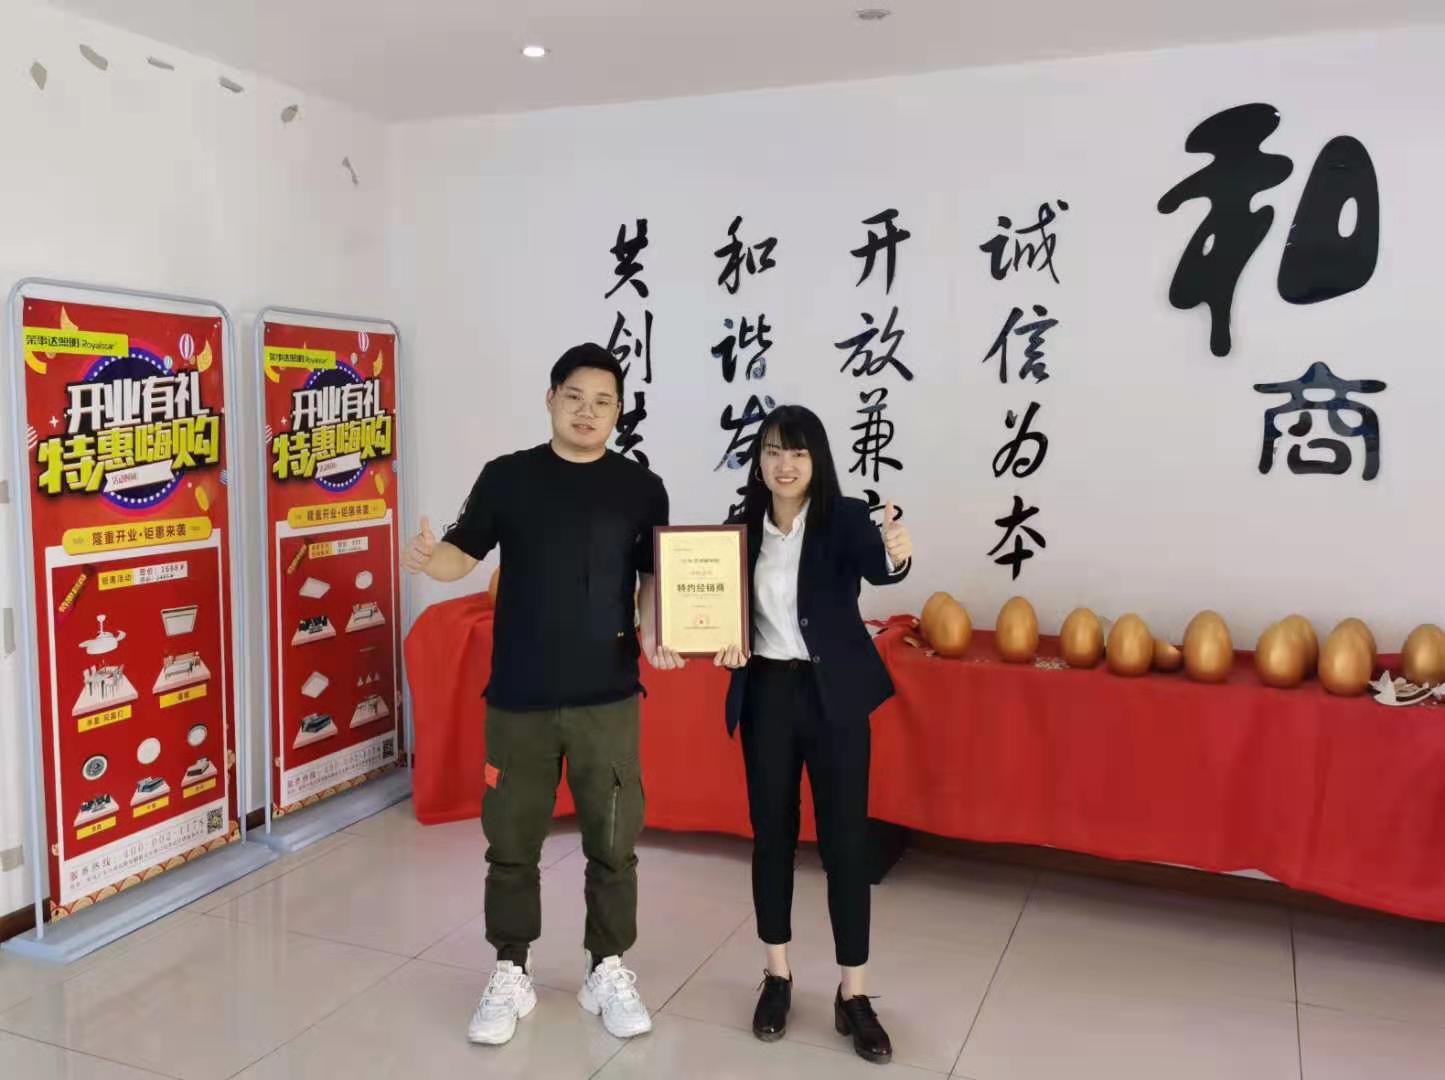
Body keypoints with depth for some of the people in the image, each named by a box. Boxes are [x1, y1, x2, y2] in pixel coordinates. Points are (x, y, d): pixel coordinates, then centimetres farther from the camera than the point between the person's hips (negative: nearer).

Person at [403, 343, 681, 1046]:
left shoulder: (641, 489, 2)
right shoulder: (507, 477, 1)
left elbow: (655, 577, 5)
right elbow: (463, 554, 1)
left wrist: (652, 631, -15)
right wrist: (430, 560, -22)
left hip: (607, 698, 0)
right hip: (518, 697, 0)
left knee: (613, 842, 9)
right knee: (511, 843, 11)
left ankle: (607, 972, 29)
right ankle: (511, 976, 29)